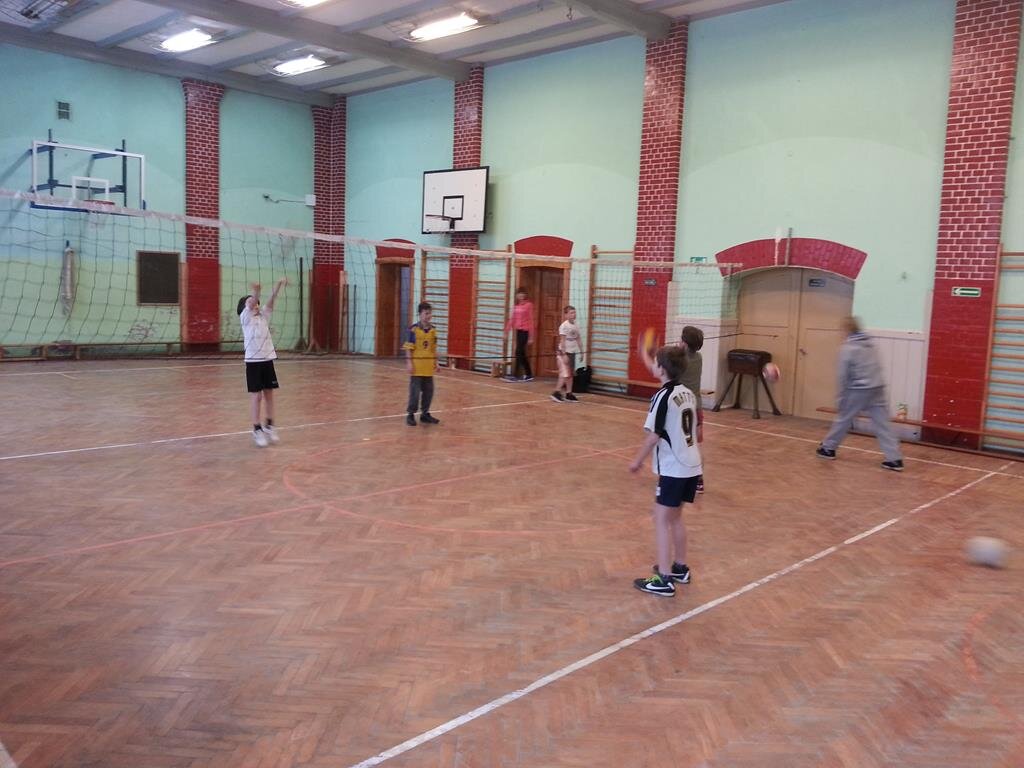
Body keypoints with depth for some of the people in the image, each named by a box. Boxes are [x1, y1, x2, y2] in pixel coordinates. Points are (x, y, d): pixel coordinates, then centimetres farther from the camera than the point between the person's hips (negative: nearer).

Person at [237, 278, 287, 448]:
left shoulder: (263, 316, 10)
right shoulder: (246, 318, -2)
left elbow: (271, 300, -3)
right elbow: (250, 304, -21)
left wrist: (278, 285, -17)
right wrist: (255, 291, -42)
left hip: (268, 360, 5)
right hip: (253, 361, -5)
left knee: (269, 394, 9)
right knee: (256, 396, -1)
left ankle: (269, 426, 20)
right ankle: (257, 430, 5)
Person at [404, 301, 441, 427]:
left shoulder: (433, 330, 7)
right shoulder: (414, 329, -8)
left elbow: (434, 348, 12)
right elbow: (409, 348, -7)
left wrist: (436, 362, 10)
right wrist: (409, 363, -12)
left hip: (429, 366, 5)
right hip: (417, 365, -5)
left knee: (429, 391, 10)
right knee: (415, 391, -1)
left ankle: (425, 414, 22)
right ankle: (410, 414, 11)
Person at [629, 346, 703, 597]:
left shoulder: (662, 397, -15)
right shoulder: (688, 393, 8)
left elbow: (654, 435, -16)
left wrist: (638, 460, -4)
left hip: (673, 468, -8)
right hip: (692, 465, 8)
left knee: (661, 519, -3)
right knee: (675, 517, 20)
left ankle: (664, 580, -3)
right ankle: (680, 568, 31)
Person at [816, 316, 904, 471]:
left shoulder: (848, 348, -6)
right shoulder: (870, 343, 13)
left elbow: (844, 376, -6)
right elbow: (876, 368, 13)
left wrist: (842, 397, 1)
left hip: (859, 390, -5)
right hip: (877, 388, 5)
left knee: (843, 419, 11)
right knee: (883, 424, 4)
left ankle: (828, 448, 24)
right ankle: (895, 459, -1)